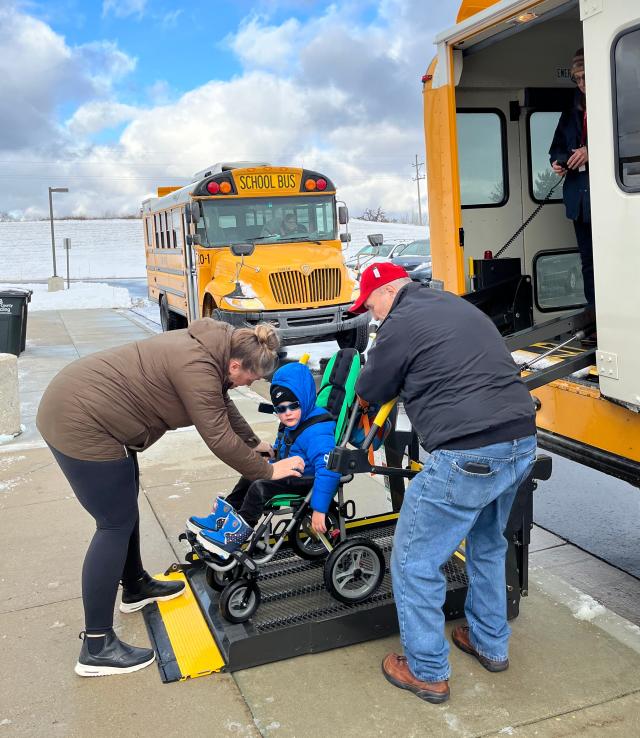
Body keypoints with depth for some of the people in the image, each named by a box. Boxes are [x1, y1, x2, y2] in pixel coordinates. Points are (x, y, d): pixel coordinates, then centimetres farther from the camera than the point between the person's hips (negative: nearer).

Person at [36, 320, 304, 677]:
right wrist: (267, 471, -7)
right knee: (116, 525, -3)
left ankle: (135, 587, 42)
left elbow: (224, 407, 22)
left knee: (125, 506, 22)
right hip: (81, 425, -10)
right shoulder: (198, 368, -23)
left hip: (77, 404, 10)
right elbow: (220, 438, -19)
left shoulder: (209, 349, 6)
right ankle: (96, 648, 5)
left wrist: (255, 443, 27)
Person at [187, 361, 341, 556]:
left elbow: (329, 470, -37)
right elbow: (280, 454, 26)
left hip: (307, 483, -11)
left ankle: (235, 536, -16)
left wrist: (319, 509, -38)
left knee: (260, 487, -23)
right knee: (250, 477, 16)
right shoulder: (290, 426, 5)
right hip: (290, 473, 11)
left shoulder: (317, 432, -28)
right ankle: (223, 518, 19)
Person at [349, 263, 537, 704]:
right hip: (522, 443, 9)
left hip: (469, 455, -9)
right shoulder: (457, 306, 20)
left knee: (415, 560, 6)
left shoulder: (401, 323, -6)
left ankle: (428, 673, 18)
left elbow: (371, 392, 5)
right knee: (488, 545, 29)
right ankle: (492, 645, 42)